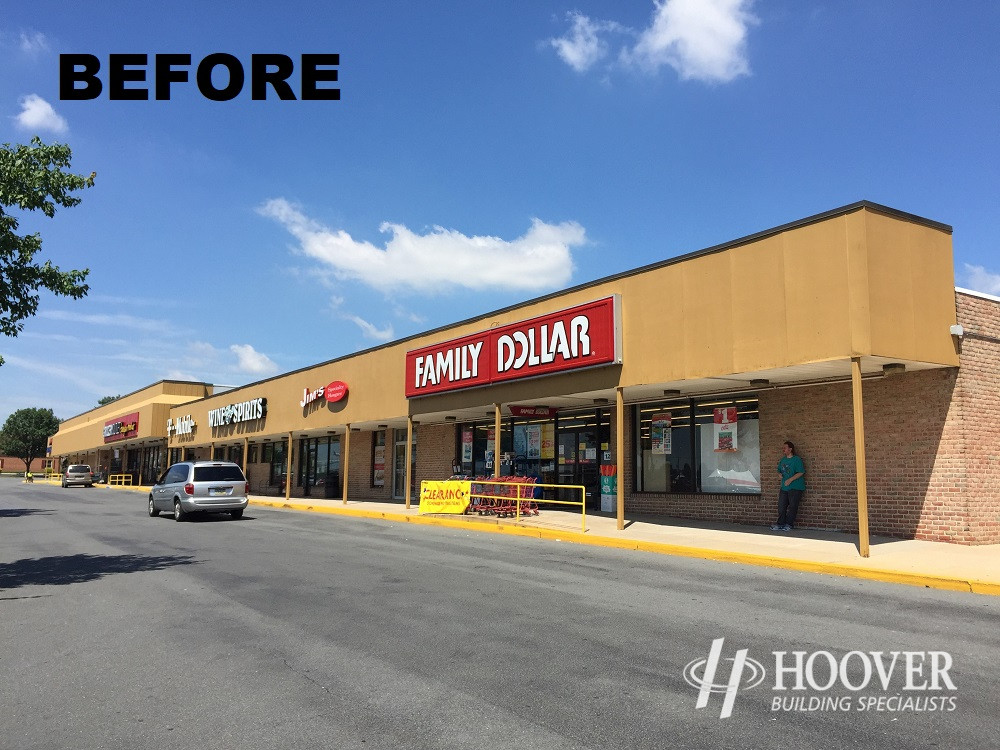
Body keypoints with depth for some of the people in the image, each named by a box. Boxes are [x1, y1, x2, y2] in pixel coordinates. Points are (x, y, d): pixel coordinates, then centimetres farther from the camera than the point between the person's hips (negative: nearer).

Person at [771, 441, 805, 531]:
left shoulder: (796, 459, -9)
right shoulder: (783, 460, 14)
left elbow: (801, 472, -15)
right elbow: (779, 470, 26)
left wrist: (790, 480, -20)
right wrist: (780, 474, 3)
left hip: (795, 487, -7)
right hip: (784, 488, 7)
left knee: (792, 507, -2)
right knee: (781, 506, 6)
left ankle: (789, 524, 5)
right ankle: (780, 524, 11)